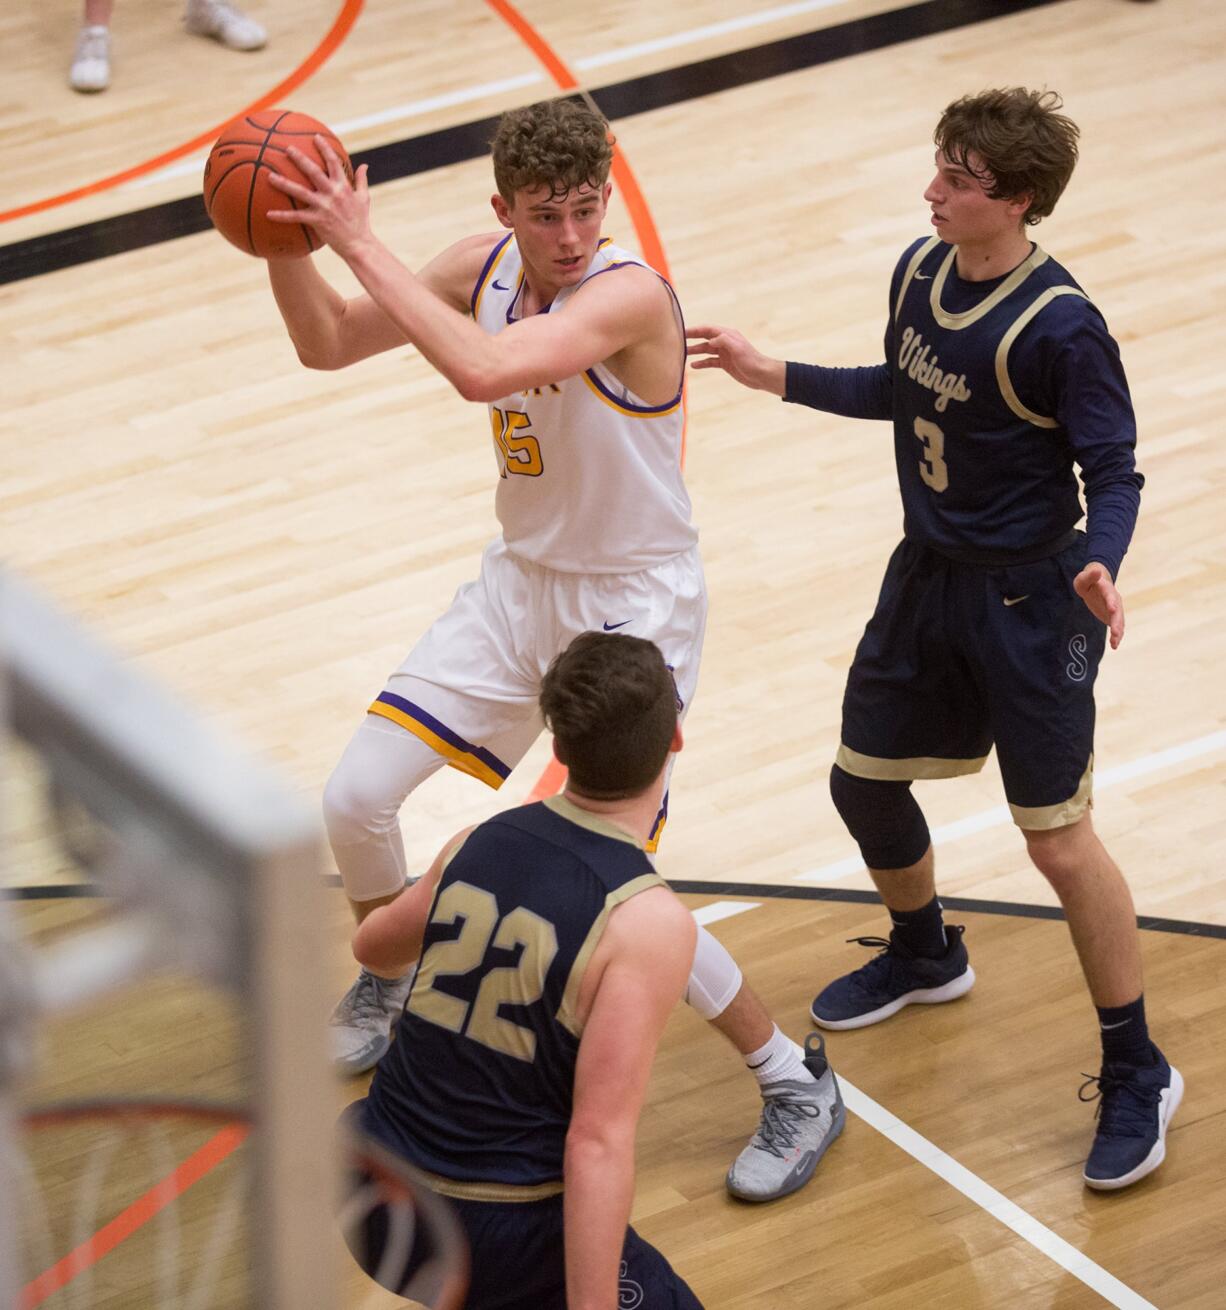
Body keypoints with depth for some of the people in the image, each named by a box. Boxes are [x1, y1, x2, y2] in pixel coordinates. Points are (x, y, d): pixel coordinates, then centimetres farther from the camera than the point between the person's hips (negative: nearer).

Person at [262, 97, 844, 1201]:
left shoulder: (631, 294, -27)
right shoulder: (488, 268, -4)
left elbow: (484, 371, -44)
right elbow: (327, 346, 3)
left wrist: (363, 245, -39)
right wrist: (288, 242, -16)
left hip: (635, 607, -7)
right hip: (521, 581, 7)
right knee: (355, 797, 4)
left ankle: (797, 1090, 5)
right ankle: (391, 978, 37)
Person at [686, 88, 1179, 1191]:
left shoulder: (1061, 329, -23)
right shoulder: (921, 271, -2)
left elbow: (1114, 471, -17)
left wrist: (1097, 564, -36)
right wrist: (775, 377, 15)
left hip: (1027, 602, -8)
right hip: (927, 575, 8)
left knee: (1059, 841, -4)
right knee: (864, 780, 19)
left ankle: (1137, 1074, 12)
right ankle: (926, 955, 49)